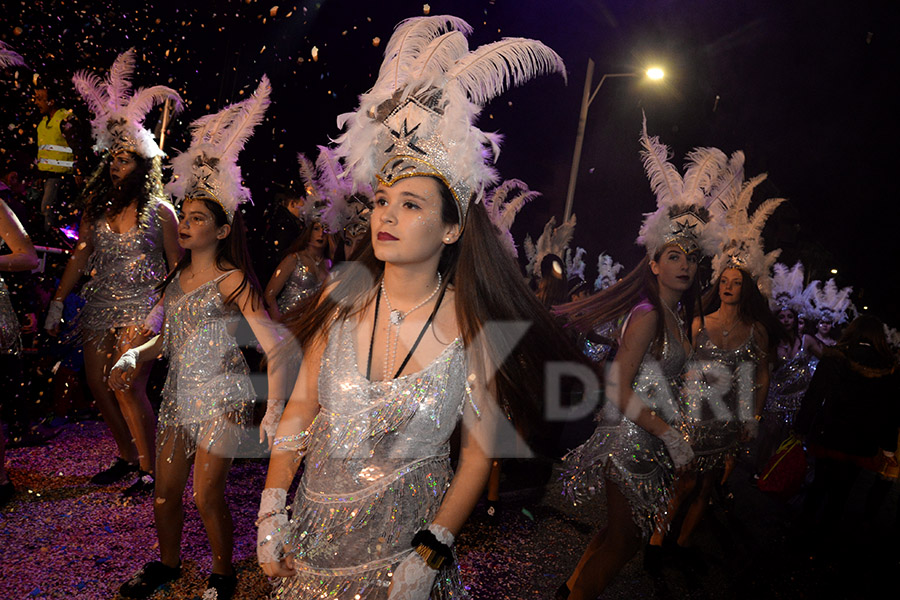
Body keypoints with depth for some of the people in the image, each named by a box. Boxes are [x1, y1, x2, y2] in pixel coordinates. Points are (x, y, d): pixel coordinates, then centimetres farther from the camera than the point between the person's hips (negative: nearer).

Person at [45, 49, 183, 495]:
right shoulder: (97, 206, 10)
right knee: (98, 385, 7)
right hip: (99, 306, 6)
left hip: (141, 308, -6)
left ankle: (150, 470, 1)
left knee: (127, 386, -12)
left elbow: (178, 267, -3)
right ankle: (127, 457, 25)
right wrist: (58, 303, 8)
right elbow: (80, 256, 12)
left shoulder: (160, 211, -3)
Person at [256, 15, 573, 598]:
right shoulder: (342, 298, -10)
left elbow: (478, 452, -11)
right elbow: (300, 407, -1)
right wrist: (272, 509, -2)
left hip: (406, 529, -3)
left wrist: (431, 551, -15)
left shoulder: (472, 329, -18)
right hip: (315, 526, 3)